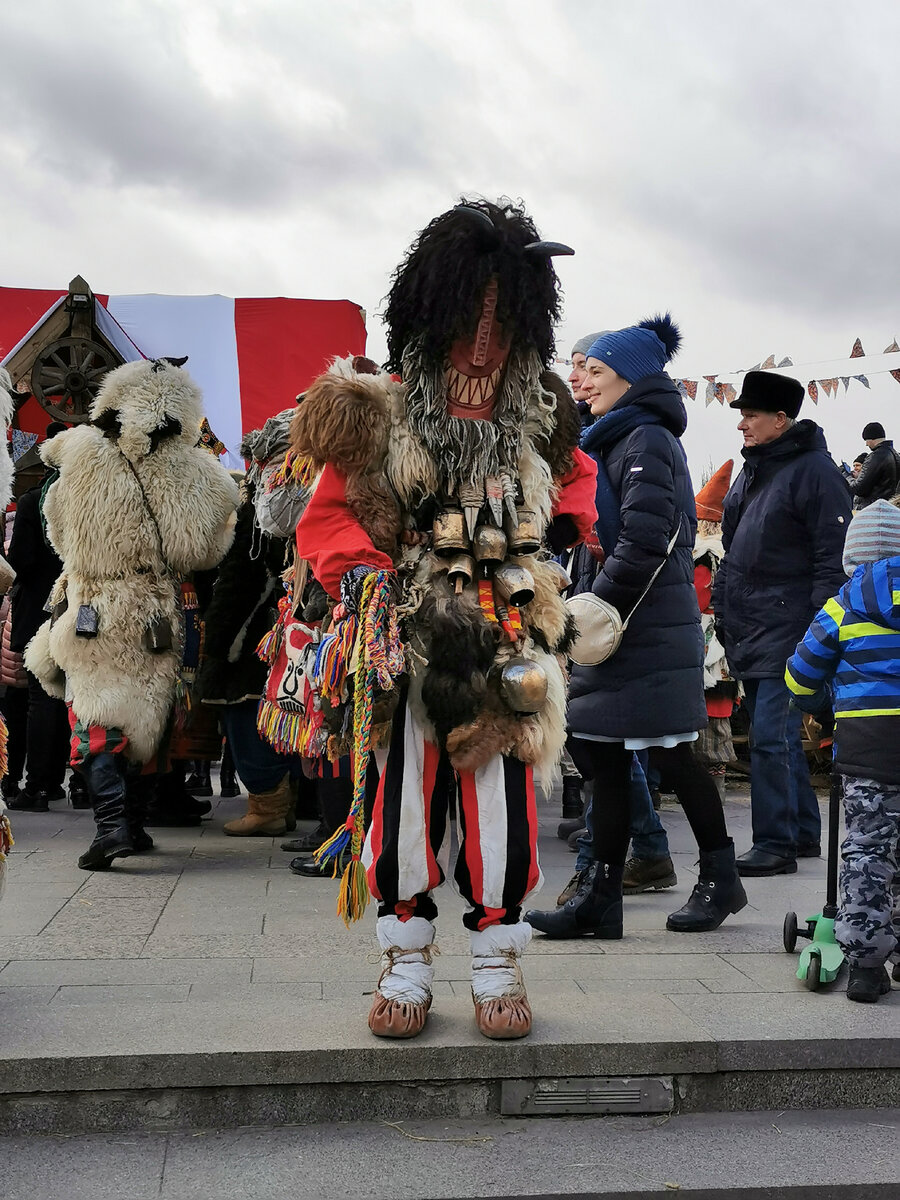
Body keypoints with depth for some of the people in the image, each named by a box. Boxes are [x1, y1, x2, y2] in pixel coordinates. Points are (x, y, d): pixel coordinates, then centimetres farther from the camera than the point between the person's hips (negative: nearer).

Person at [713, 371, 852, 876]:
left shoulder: (814, 470, -11)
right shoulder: (753, 468, 16)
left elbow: (834, 555, -15)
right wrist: (724, 608, 20)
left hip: (786, 631, -9)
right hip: (747, 630, 9)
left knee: (772, 737, -10)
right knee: (776, 735, 15)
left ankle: (775, 844, -2)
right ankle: (804, 833, 26)